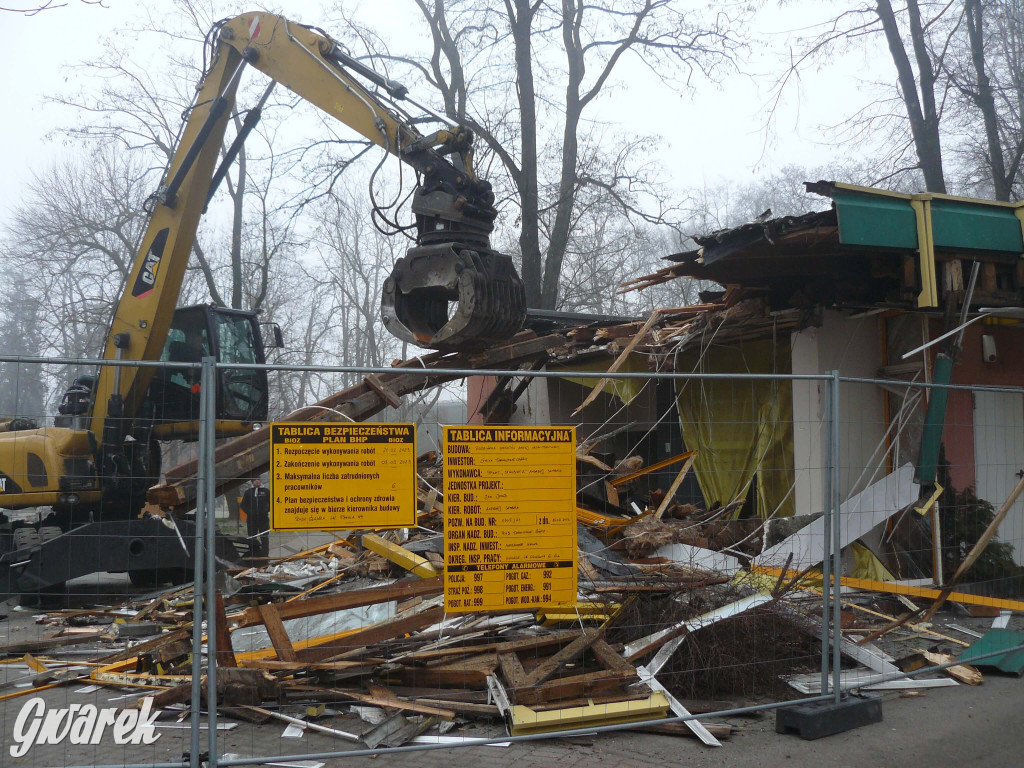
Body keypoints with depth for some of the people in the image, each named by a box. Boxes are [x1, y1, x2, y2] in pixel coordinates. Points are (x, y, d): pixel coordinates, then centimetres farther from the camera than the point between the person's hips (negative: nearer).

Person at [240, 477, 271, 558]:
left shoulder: (266, 492, 9)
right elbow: (242, 505, 13)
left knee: (265, 538, -1)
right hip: (251, 518, 1)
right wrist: (248, 511, 0)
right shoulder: (248, 492, 12)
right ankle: (252, 555, 7)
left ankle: (265, 555, 3)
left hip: (263, 518, -1)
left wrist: (267, 510, -1)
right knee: (252, 538, 2)